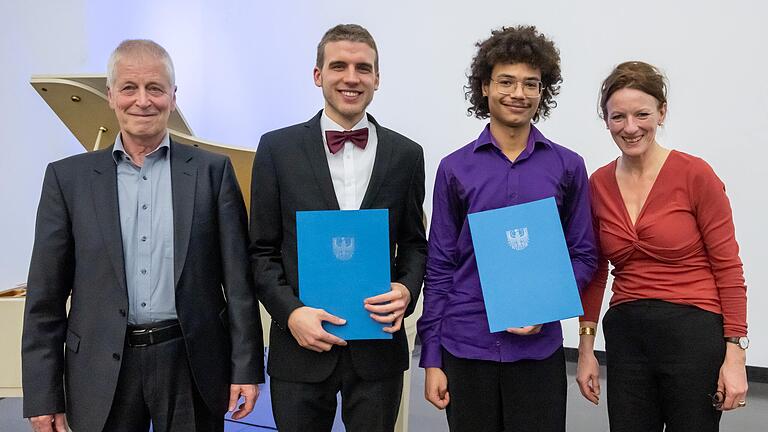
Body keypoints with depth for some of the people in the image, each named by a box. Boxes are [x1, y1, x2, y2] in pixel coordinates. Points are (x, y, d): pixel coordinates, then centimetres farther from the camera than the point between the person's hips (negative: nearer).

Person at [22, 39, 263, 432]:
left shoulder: (212, 171, 1)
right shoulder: (68, 177, 3)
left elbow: (238, 280, 0)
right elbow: (45, 296, 3)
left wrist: (246, 368, -3)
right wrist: (43, 395, 0)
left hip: (192, 365, 0)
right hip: (103, 370, 1)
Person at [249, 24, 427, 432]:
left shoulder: (406, 154, 3)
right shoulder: (277, 148, -1)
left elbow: (413, 243, 9)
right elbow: (262, 250, 1)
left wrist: (407, 289, -10)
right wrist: (291, 311, -13)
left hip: (378, 345, 1)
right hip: (301, 342, -1)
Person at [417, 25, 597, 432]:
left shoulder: (567, 167, 3)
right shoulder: (455, 168, 1)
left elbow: (583, 255, 7)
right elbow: (440, 266, 2)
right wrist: (431, 357, -1)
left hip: (538, 348, 0)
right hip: (465, 347, 0)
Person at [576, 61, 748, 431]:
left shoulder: (695, 174, -9)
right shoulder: (598, 184, 3)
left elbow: (728, 268, -6)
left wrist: (735, 354, -9)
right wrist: (586, 348, 8)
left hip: (694, 335, -3)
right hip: (626, 336, 4)